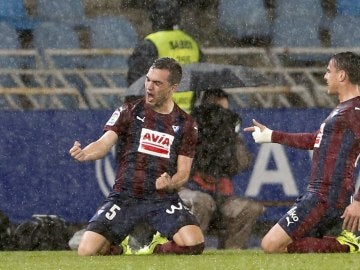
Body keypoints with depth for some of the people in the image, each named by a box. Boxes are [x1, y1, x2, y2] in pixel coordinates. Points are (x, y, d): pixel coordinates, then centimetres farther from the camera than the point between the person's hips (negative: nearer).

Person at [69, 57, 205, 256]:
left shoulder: (186, 124, 7)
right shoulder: (129, 111, 5)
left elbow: (183, 172, 6)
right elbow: (105, 143, -8)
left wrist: (170, 183, -18)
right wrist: (84, 154, -31)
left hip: (163, 199, 1)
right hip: (125, 195, -1)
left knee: (194, 244, -27)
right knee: (86, 251, -18)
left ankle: (156, 250, 6)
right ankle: (119, 250, 18)